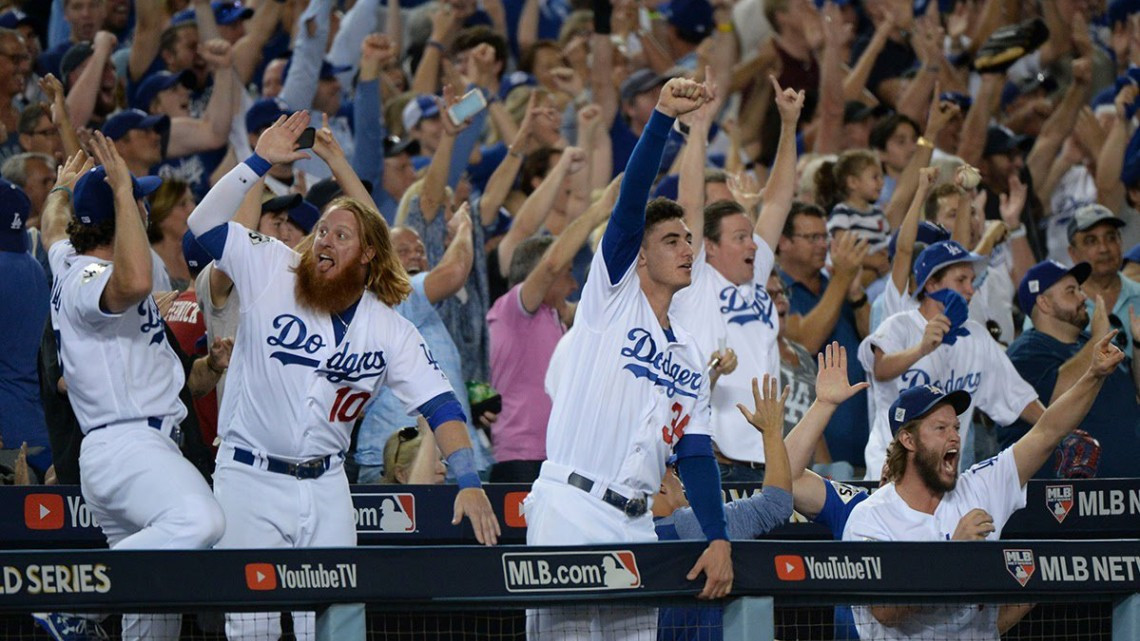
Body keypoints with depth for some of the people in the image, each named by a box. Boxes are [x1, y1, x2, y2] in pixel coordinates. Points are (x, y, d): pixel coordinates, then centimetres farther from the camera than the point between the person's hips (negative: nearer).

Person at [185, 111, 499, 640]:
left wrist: (468, 482, -16)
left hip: (325, 486, 2)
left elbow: (439, 404, -3)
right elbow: (204, 222, -10)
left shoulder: (388, 328, 2)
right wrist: (259, 162, -17)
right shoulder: (270, 272, -2)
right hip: (249, 477, -2)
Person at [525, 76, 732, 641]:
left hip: (635, 525, 6)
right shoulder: (614, 295, 6)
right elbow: (629, 202, -9)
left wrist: (718, 539, -1)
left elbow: (696, 457, 14)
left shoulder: (689, 358, 21)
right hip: (569, 514, -6)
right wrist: (662, 117, -21)